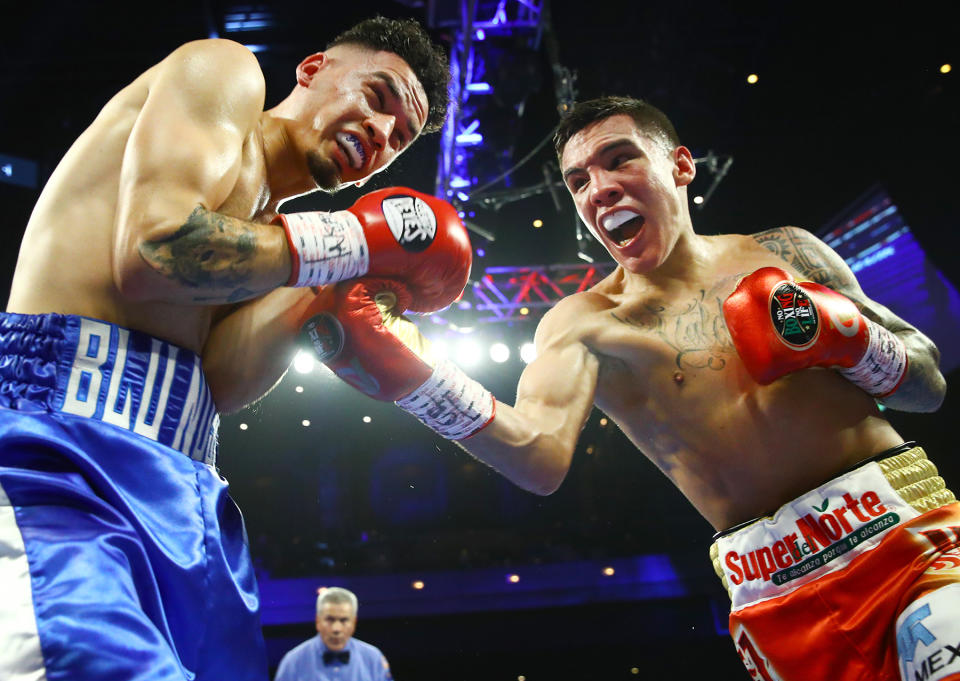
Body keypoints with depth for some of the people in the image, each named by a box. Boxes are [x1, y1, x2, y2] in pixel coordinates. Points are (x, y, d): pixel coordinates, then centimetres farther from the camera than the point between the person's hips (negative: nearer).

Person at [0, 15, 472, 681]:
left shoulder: (262, 225, 23)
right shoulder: (225, 69, 6)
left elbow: (220, 381, 2)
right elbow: (153, 251, -15)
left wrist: (325, 284, -4)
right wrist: (362, 238, -8)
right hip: (62, 448, -7)